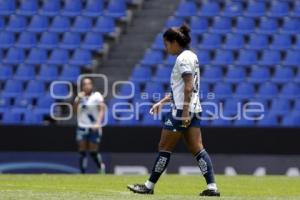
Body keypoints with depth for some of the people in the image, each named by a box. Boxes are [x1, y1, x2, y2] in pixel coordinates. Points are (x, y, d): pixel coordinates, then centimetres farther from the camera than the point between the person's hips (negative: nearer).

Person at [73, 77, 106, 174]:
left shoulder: (97, 96, -2)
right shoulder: (80, 96, 11)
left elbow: (102, 109, -8)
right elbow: (75, 110, 5)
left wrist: (98, 123, -21)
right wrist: (78, 99, -9)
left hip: (94, 128, -4)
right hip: (82, 127, 4)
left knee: (93, 152, -1)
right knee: (82, 152, -1)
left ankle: (101, 166, 27)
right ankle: (82, 173, 2)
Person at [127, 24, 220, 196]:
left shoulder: (184, 58, -12)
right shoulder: (191, 56, 18)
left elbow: (189, 87, -20)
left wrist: (185, 112, -24)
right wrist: (162, 102, 23)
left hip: (182, 110, -9)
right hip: (194, 110, 9)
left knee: (165, 147, 0)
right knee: (197, 149, 3)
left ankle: (149, 186, 7)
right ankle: (212, 187, -6)